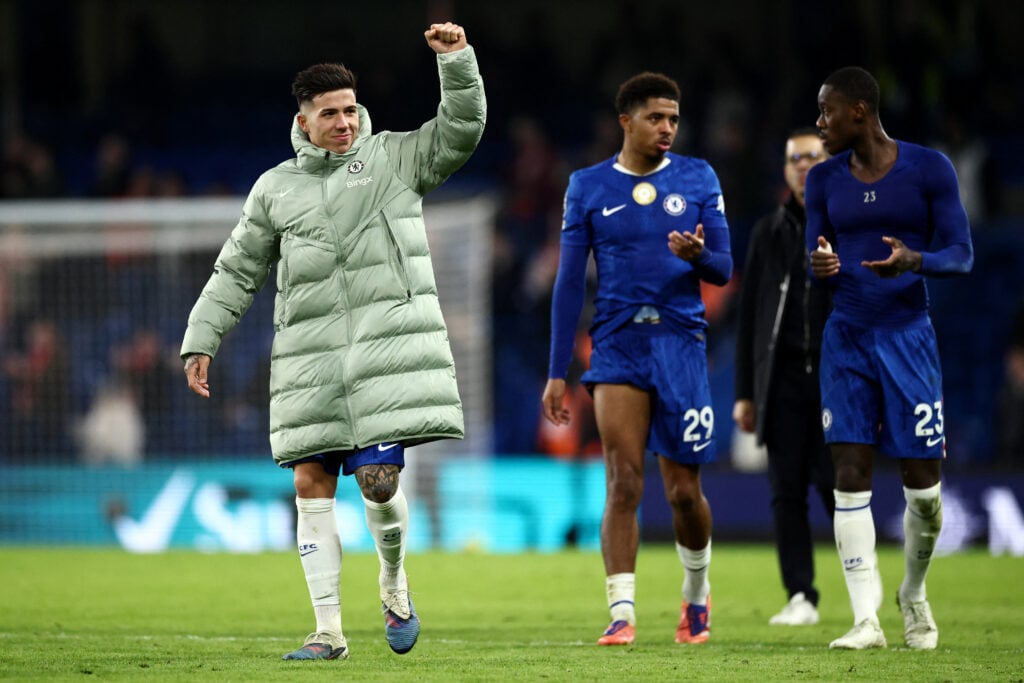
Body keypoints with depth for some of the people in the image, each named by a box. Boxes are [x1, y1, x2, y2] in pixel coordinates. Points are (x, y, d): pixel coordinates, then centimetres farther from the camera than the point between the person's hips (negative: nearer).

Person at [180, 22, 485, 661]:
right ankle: (328, 629, 3)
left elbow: (462, 130, -1)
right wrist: (200, 341, 11)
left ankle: (394, 586, 17)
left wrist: (456, 59, -13)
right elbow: (237, 271, 17)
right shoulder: (276, 189, 14)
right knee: (312, 483, -2)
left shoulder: (394, 158, 9)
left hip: (388, 344, -3)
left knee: (380, 479, -12)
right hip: (311, 357, 3)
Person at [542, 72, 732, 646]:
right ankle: (622, 612, -12)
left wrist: (698, 255, -19)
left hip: (681, 342, 0)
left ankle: (697, 589, 30)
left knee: (683, 490, 4)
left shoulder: (698, 179, 6)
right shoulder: (589, 187, 5)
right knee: (624, 481, -13)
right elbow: (570, 283, 7)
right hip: (618, 345, 0)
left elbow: (724, 270, 6)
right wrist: (557, 373, 4)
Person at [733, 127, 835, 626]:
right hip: (783, 377, 2)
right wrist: (745, 393, 6)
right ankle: (800, 598, 2)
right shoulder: (769, 233, 12)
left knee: (834, 483, -9)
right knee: (787, 491, -2)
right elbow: (749, 316, 12)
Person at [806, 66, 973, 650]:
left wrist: (914, 261, -26)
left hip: (909, 335, -2)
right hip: (847, 339, 2)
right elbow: (819, 261, 11)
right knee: (851, 474, -9)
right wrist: (820, 266, -15)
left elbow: (962, 255, -4)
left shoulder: (929, 169, -4)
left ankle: (914, 594, 26)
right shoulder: (825, 180, 6)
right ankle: (867, 620, -10)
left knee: (923, 483, -1)